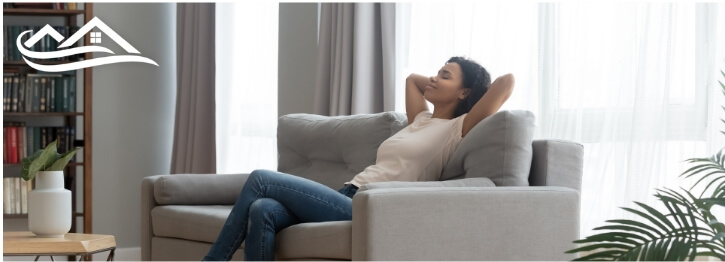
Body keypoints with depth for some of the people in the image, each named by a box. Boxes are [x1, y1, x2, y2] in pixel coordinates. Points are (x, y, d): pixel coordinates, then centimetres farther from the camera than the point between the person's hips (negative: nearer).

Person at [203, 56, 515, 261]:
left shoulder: (459, 129, 2)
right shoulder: (421, 119, 26)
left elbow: (507, 81, -5)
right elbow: (412, 78, 43)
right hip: (347, 200, 8)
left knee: (260, 180, -14)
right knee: (262, 211, -21)